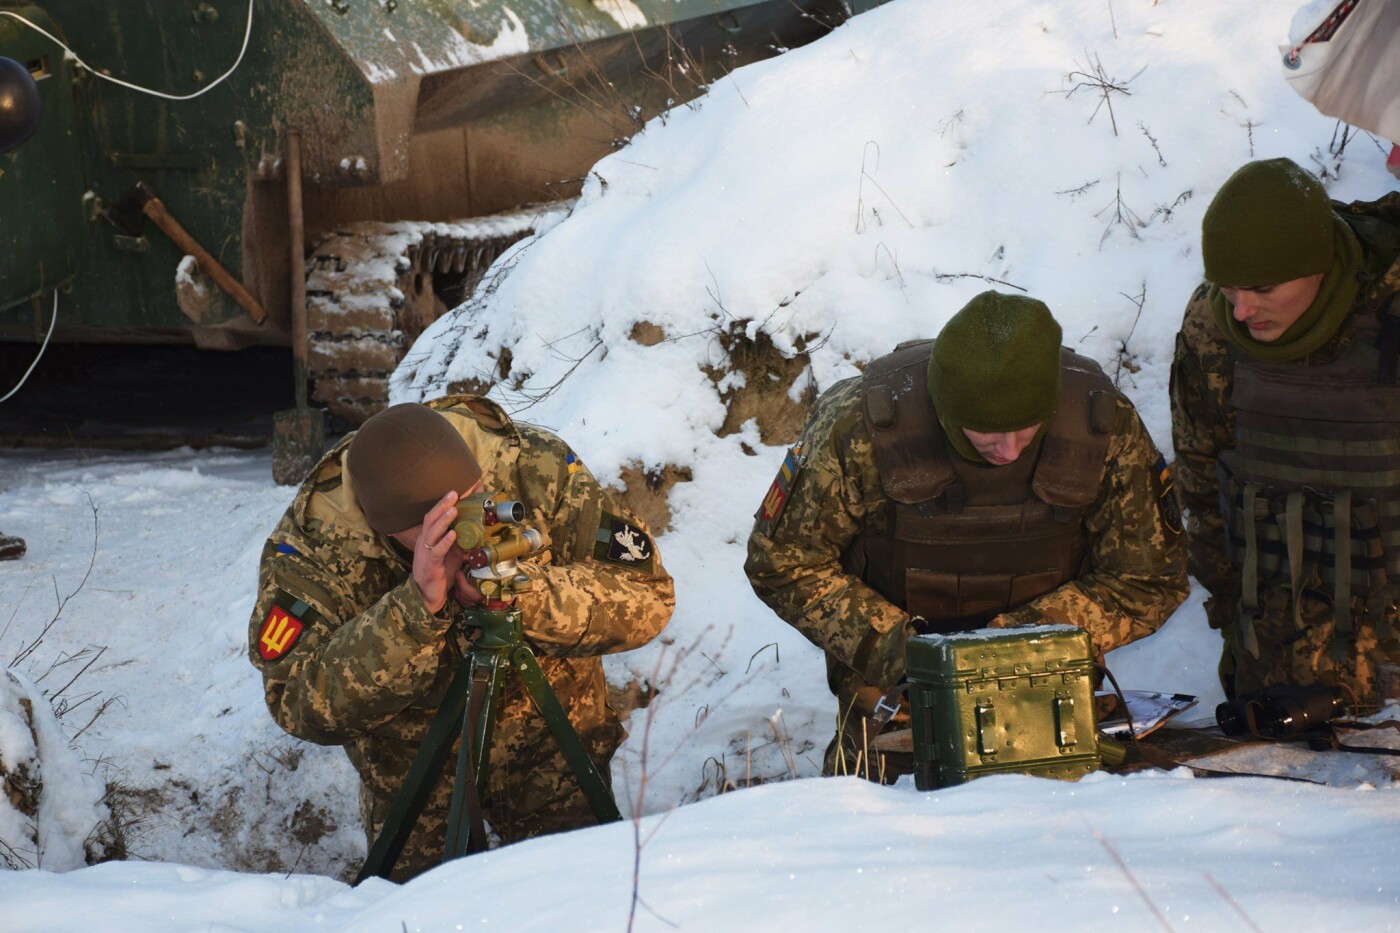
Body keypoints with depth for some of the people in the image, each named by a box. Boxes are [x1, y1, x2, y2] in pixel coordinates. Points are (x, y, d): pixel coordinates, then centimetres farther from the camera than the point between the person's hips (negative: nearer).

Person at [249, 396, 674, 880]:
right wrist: (416, 608, -45)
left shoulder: (537, 469, -24)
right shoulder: (311, 538, -27)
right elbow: (302, 708, -34)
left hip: (550, 730, 1)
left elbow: (647, 595, -23)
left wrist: (528, 595, -40)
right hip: (413, 758, -1)